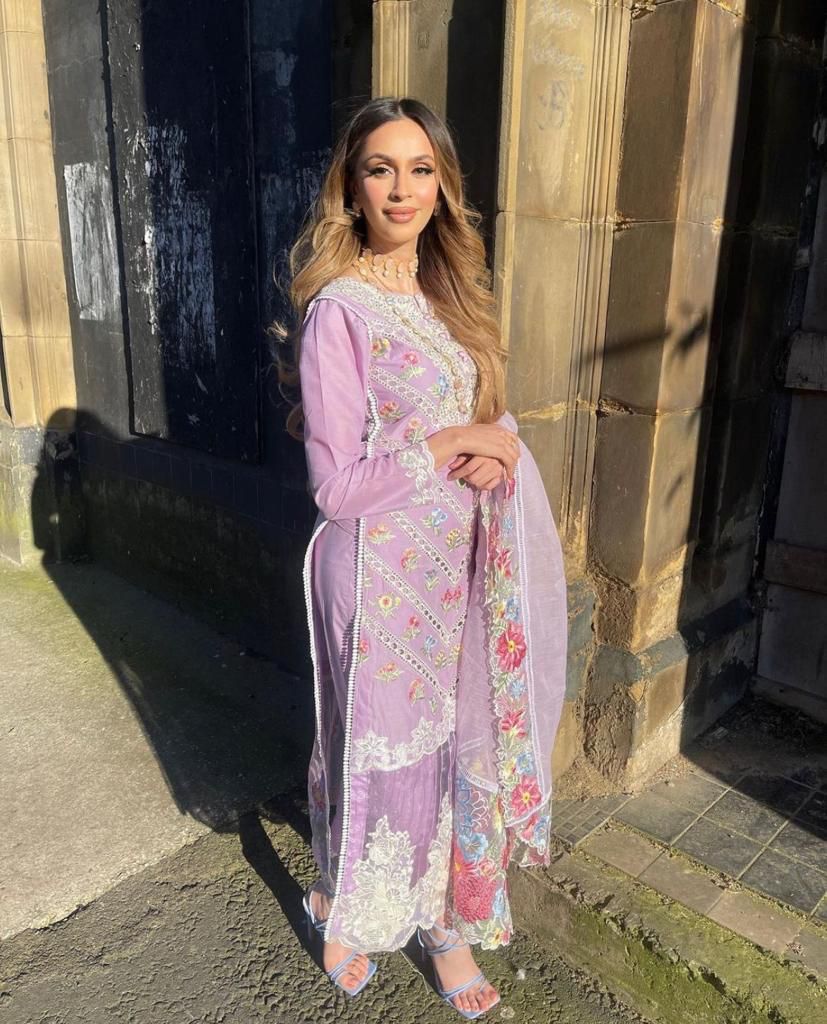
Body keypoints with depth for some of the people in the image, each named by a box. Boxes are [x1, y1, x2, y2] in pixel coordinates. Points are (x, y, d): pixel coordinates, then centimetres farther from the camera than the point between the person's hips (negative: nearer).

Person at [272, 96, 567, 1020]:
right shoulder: (338, 310, -16)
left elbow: (489, 418, 14)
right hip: (380, 571, -6)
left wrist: (492, 453, -9)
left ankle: (444, 919, 41)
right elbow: (336, 485, -19)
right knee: (382, 746, 11)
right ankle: (345, 910, 41)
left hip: (456, 564, 7)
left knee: (454, 741, 17)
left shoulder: (448, 293, 7)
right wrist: (450, 445, -15)